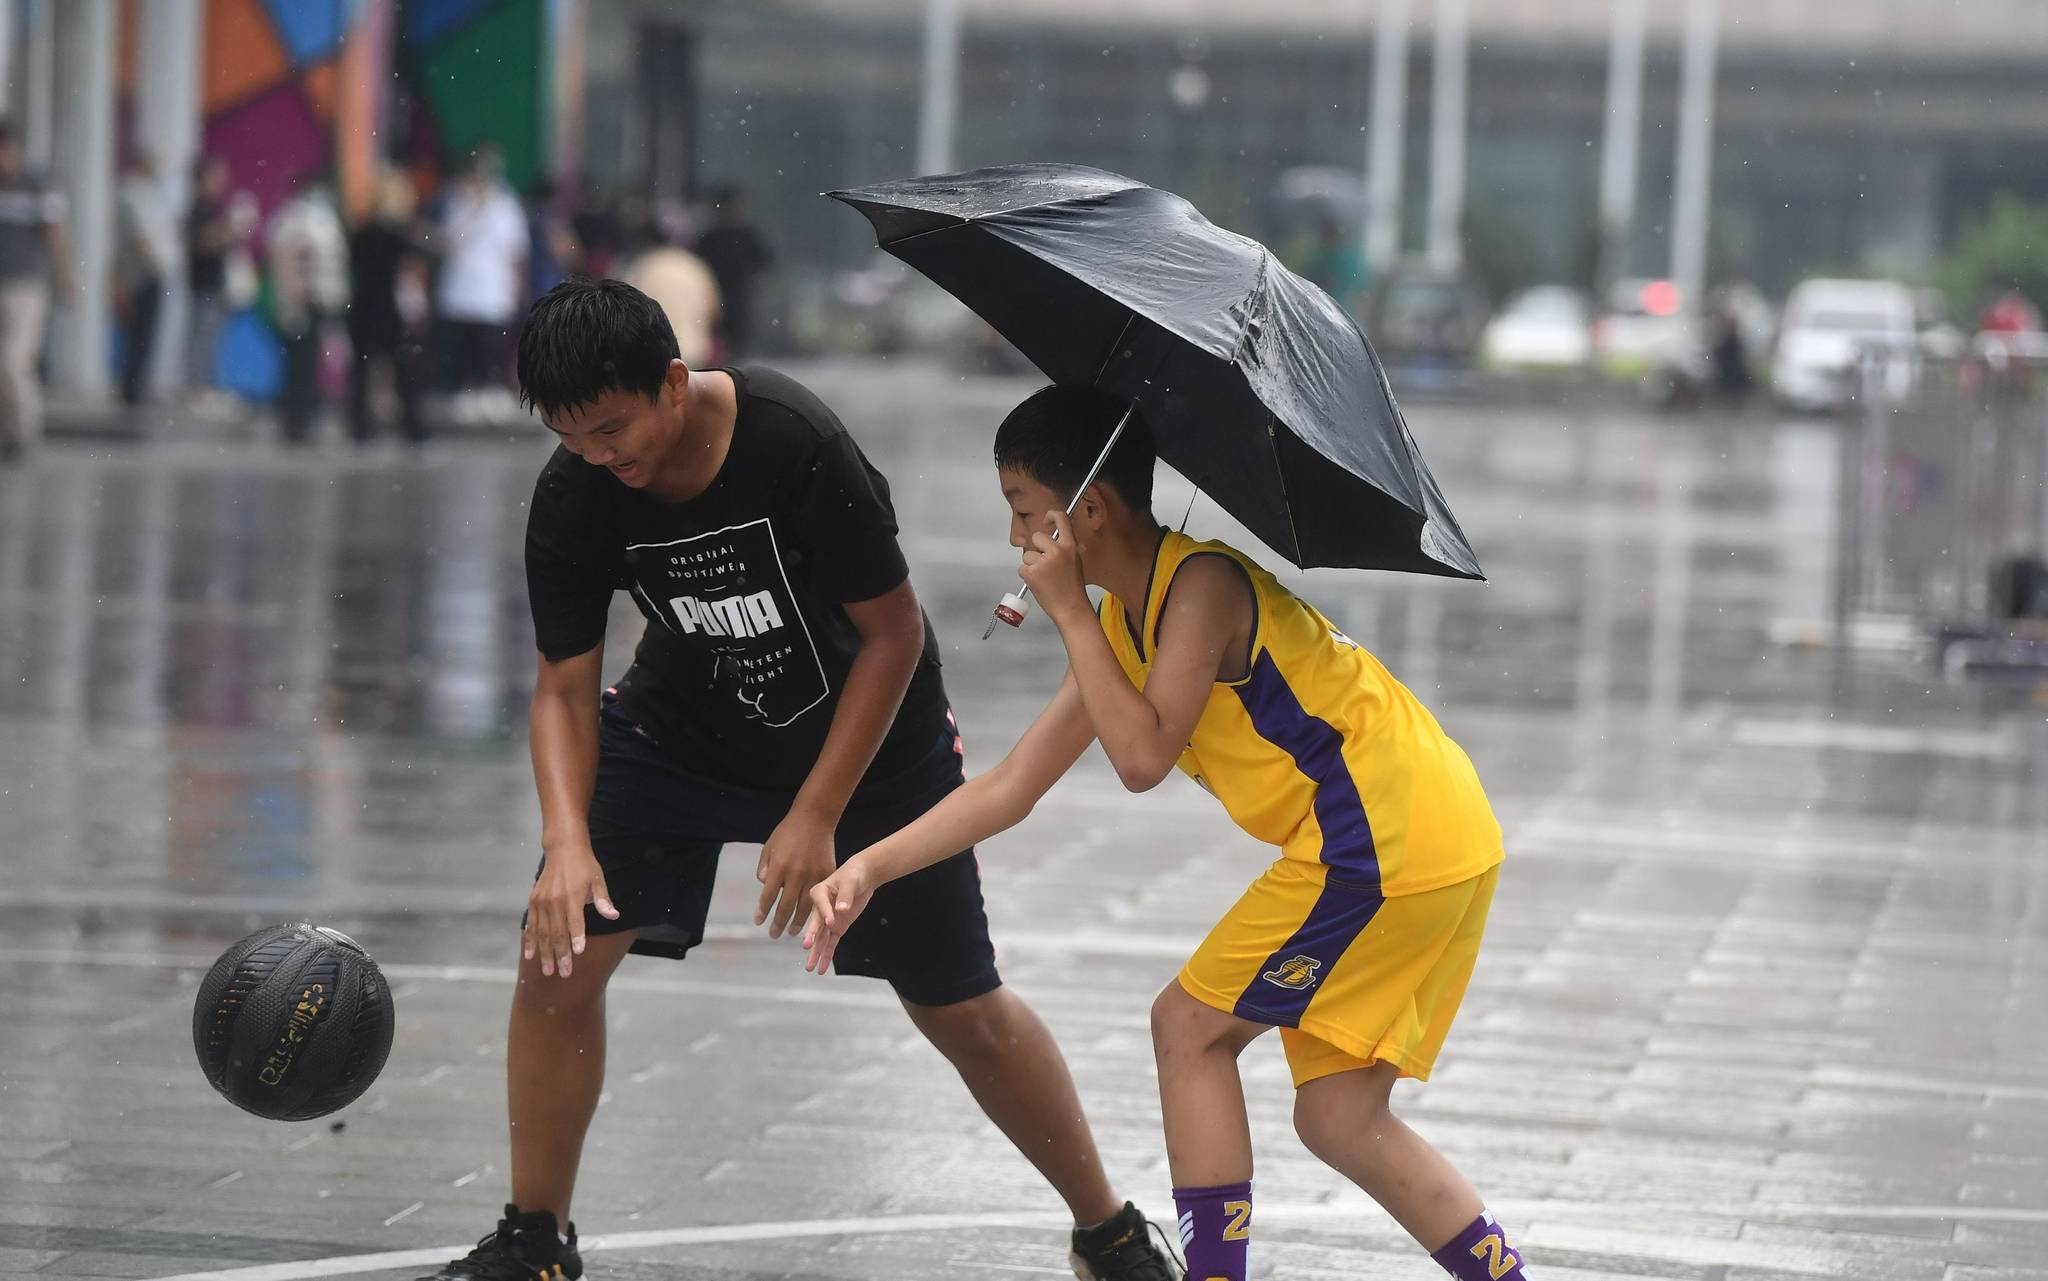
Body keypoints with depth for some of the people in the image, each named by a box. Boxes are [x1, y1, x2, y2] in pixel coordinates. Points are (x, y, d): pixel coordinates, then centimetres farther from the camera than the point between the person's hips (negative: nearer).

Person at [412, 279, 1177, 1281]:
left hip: (865, 739, -3)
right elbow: (565, 688, -13)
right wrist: (567, 841, -31)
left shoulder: (798, 444, -33)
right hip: (682, 726, 3)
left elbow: (893, 636, -22)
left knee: (963, 1012, 1)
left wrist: (816, 816, -22)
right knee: (559, 949, -11)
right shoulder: (572, 499, -22)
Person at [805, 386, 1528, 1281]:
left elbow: (1142, 756, -21)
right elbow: (1010, 787, 16)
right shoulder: (1124, 621, 15)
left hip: (1389, 836, -9)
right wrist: (869, 868, 7)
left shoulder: (1201, 582, -13)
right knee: (1336, 1117, 10)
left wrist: (1068, 611, -14)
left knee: (1191, 1025, -2)